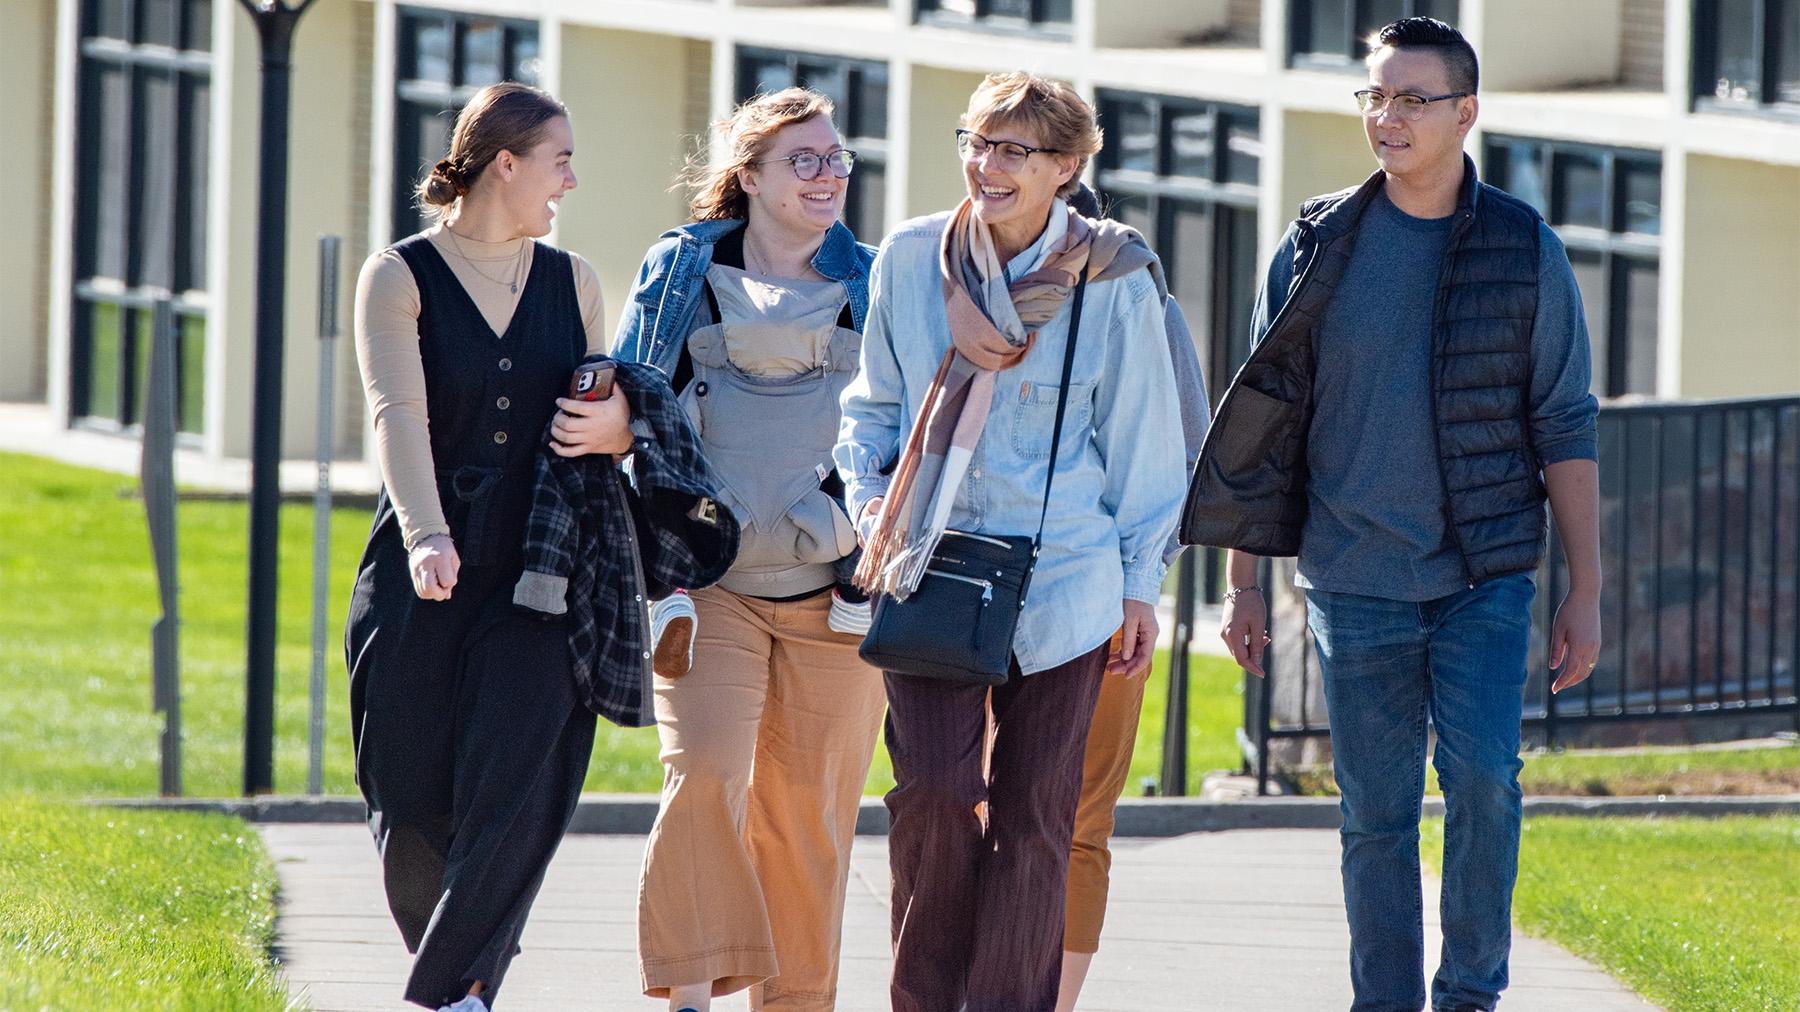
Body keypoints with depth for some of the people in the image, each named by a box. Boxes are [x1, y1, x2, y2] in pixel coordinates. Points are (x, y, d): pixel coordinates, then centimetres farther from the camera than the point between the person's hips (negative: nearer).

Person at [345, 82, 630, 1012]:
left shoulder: (570, 282, 14)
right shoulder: (400, 277, 0)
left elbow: (598, 415, 20)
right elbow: (398, 414, -14)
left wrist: (619, 426, -6)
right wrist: (426, 537, -31)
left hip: (536, 580, 2)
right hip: (427, 576, -2)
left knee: (517, 785, -14)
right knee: (413, 799, 0)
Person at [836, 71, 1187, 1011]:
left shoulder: (1112, 282, -3)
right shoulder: (910, 260, 3)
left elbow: (1141, 442, 6)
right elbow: (873, 405, 18)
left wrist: (1139, 582, 8)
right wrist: (871, 505, 3)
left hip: (1060, 580, -1)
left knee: (1030, 810, 1)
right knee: (932, 785, -12)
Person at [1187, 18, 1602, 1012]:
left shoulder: (1524, 250, 2)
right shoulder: (1317, 248, 4)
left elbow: (1565, 428, 5)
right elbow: (1262, 421, 9)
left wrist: (1585, 590, 1)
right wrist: (1243, 584, 7)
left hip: (1485, 576, -1)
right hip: (1354, 581, 1)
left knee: (1482, 775, -16)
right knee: (1376, 817, 2)